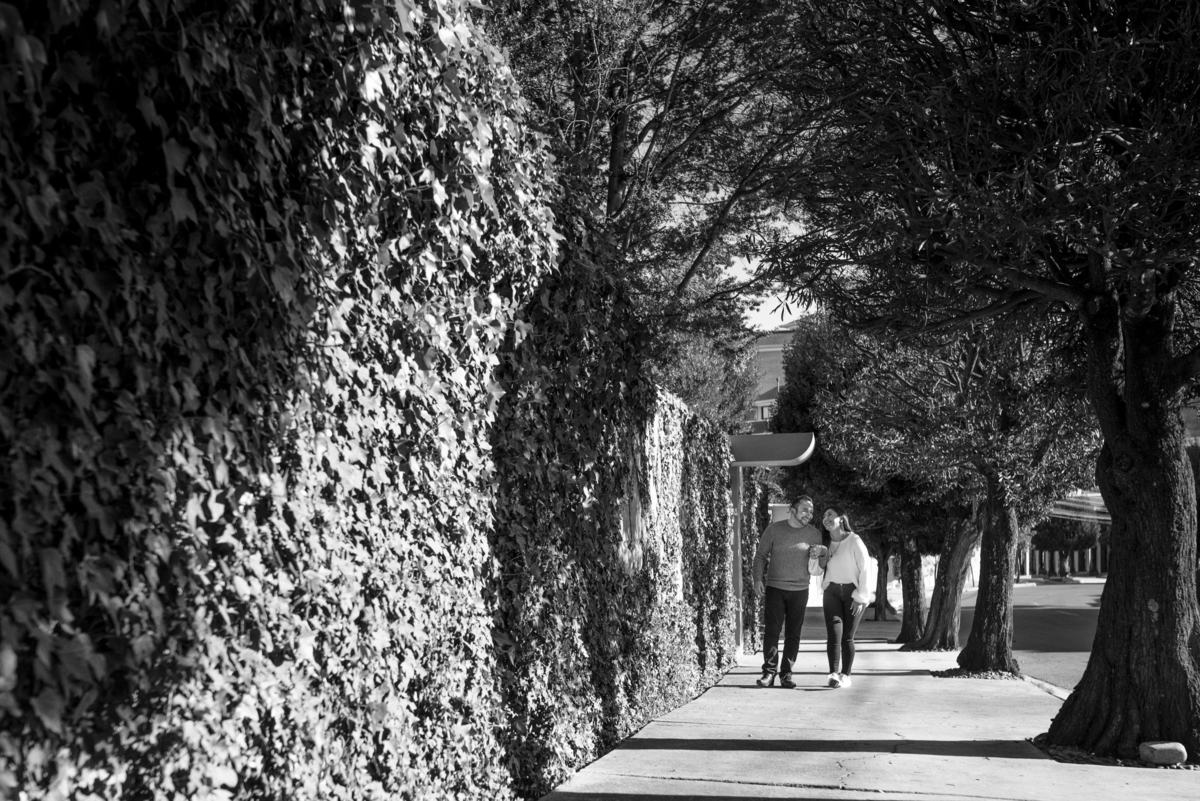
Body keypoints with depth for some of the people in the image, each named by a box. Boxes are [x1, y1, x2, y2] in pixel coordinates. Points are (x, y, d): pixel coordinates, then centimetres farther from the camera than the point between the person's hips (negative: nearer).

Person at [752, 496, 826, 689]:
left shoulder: (814, 534, 4)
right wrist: (758, 579, -5)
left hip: (800, 590, 1)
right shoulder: (774, 529, 0)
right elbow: (760, 555, 5)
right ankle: (769, 671, -2)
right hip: (774, 588, -1)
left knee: (793, 634, 3)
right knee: (771, 631, -6)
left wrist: (819, 554, -11)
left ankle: (786, 673, 9)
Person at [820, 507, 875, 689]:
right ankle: (834, 674, -17)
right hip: (832, 591, 3)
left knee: (847, 636, -5)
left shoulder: (854, 541, -10)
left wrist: (861, 597, -13)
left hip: (854, 592, -3)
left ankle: (846, 675, 5)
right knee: (833, 633, -12)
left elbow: (865, 569, -11)